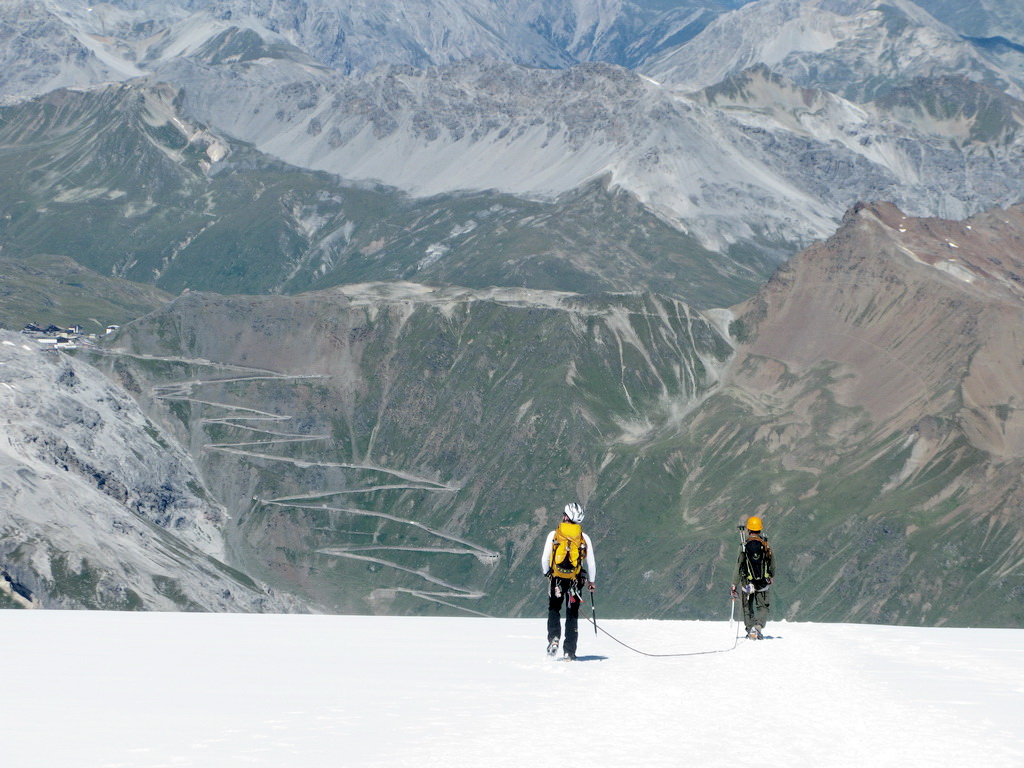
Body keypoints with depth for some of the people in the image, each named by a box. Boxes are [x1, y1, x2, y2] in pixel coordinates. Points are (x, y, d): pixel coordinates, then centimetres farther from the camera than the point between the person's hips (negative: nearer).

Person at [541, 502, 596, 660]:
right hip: (575, 580, 1)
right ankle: (570, 652, 7)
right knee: (572, 615, 10)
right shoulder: (584, 538, -2)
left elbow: (544, 559, -3)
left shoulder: (554, 535, -5)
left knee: (554, 610, 18)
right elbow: (591, 563, 1)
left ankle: (554, 638, -5)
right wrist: (591, 581, 15)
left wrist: (547, 573, 16)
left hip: (556, 578, -1)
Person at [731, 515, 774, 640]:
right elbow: (773, 564, 8)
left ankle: (750, 630, 11)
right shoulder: (766, 545, -3)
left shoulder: (744, 546, -8)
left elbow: (738, 568, -7)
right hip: (763, 582, 1)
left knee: (748, 608, 15)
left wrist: (734, 586, -2)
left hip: (747, 582, -1)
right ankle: (759, 625, -16)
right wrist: (771, 577, 28)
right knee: (763, 607, 8)